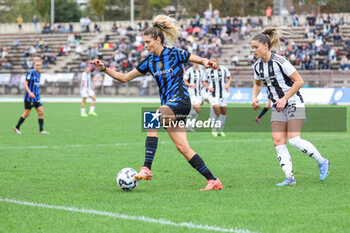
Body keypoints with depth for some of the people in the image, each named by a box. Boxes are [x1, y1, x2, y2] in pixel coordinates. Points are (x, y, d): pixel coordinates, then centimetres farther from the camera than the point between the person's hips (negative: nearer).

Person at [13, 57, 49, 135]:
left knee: (41, 112, -2)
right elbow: (25, 84, -15)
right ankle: (16, 127, 15)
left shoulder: (38, 73, 10)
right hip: (29, 97, -7)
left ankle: (41, 130, 1)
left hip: (36, 96, 7)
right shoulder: (31, 73, -13)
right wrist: (30, 93, -24)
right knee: (27, 114, 0)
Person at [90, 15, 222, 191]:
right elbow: (125, 77, 15)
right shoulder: (149, 61, 12)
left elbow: (202, 61, 3)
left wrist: (207, 63, -20)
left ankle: (147, 169, -32)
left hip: (180, 101, -7)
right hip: (168, 105, 7)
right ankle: (213, 181, 6)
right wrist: (104, 69, 5)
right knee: (182, 147, 0)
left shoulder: (175, 54, -4)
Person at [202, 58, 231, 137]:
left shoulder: (223, 69, 2)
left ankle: (220, 130, 17)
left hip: (222, 94, 2)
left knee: (223, 111, 2)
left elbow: (229, 77, 15)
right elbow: (204, 82, 11)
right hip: (213, 94, -2)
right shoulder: (208, 71, 1)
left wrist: (228, 84, -3)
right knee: (216, 109, -19)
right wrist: (208, 87, -7)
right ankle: (214, 129, -3)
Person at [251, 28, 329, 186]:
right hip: (278, 107, 7)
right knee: (278, 141, -6)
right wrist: (254, 98, 4)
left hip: (294, 103, -7)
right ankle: (289, 178, -3)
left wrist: (284, 98, -20)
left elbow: (299, 81, -16)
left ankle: (322, 162, 4)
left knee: (294, 140, -16)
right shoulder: (257, 66, 4)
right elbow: (257, 84, 23)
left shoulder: (280, 62, -19)